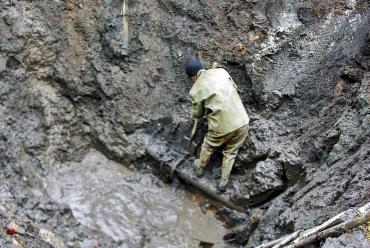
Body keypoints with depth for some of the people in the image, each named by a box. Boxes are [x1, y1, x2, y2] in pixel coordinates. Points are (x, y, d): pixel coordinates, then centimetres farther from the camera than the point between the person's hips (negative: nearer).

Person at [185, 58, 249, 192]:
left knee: (208, 147, 28)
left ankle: (200, 169, 53)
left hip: (222, 127, -3)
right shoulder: (221, 71, 1)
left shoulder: (195, 90, -6)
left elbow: (197, 114, 9)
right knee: (230, 152, 26)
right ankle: (223, 183, 36)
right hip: (242, 122, 3)